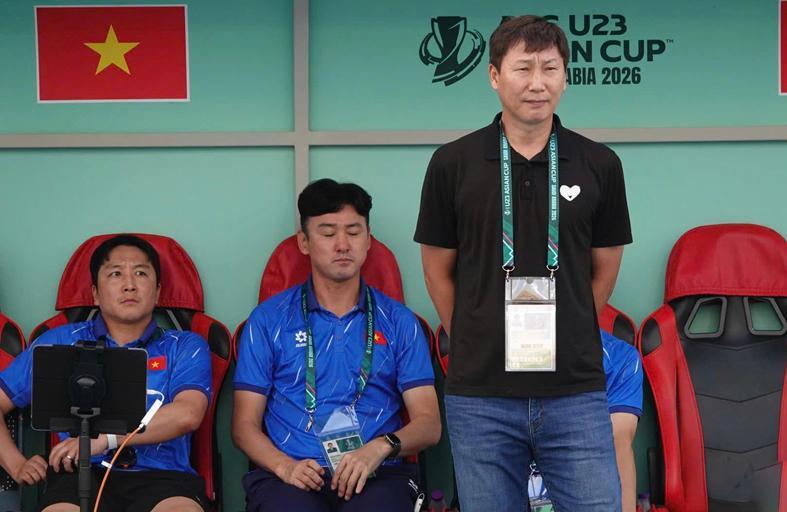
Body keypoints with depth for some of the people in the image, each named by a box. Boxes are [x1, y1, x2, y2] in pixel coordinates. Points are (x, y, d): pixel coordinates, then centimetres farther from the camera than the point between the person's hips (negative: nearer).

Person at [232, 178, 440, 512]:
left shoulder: (398, 322, 15)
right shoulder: (268, 319, 13)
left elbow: (429, 424, 8)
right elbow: (245, 424, 9)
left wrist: (380, 447, -13)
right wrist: (285, 466, -11)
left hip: (376, 475, 0)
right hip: (292, 475, 0)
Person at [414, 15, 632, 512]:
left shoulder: (599, 165, 3)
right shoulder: (453, 163, 0)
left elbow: (605, 267, 11)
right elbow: (438, 268, 8)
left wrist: (564, 336, 11)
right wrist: (474, 342, 9)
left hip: (577, 393, 0)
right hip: (480, 395, 0)